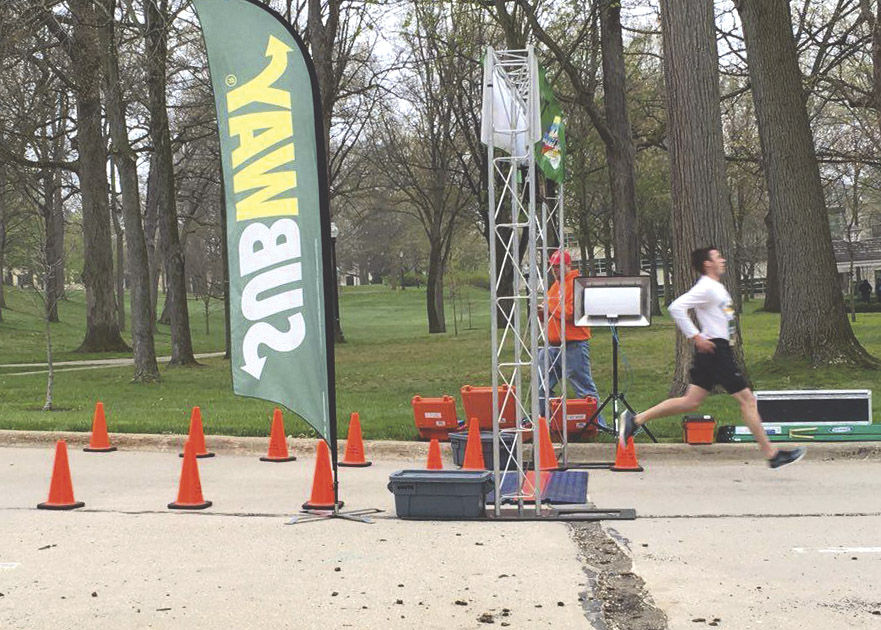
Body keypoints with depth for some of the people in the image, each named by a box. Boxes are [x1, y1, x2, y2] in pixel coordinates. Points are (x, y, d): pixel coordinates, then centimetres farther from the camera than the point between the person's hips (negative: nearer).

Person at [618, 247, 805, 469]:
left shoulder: (717, 287, 18)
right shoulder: (706, 287, -13)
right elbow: (676, 307, -22)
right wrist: (696, 337, -22)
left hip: (719, 349, 10)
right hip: (714, 349, -10)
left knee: (691, 402, 9)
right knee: (746, 398, -6)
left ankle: (635, 419, 10)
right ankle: (771, 454, -1)